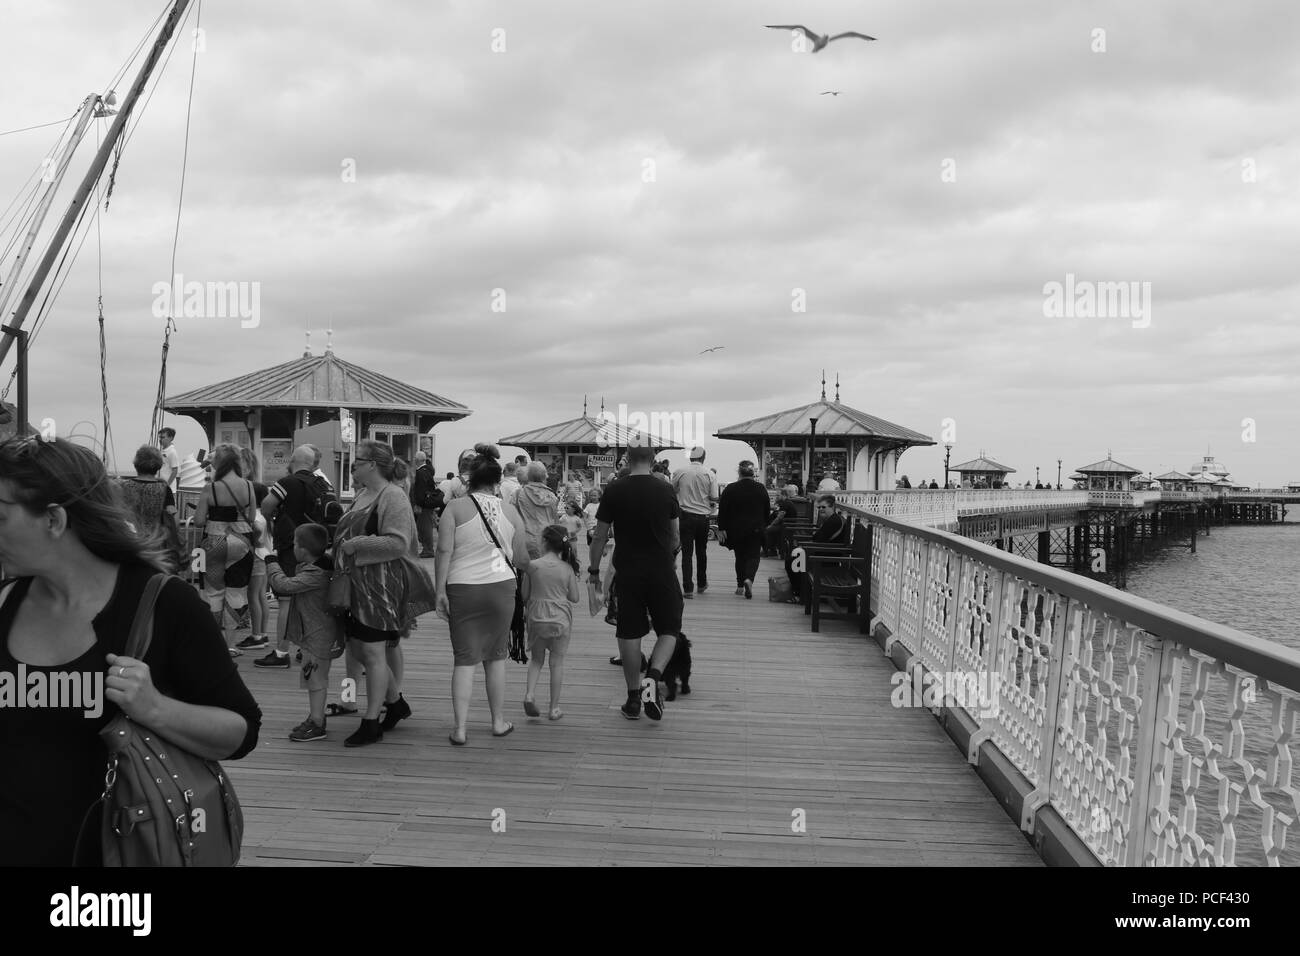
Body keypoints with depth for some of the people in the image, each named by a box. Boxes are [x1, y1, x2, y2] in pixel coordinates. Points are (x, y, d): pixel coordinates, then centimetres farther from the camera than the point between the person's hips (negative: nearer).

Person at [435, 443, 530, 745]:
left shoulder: (455, 507, -4)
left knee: (464, 658, 4)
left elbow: (444, 551, -9)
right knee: (496, 656, 15)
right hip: (501, 587, 2)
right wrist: (533, 568, 28)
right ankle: (499, 722, 24)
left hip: (463, 588, -2)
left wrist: (440, 591, -5)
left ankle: (460, 728, 3)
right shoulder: (509, 511, 3)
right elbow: (520, 557, 7)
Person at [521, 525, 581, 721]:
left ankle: (530, 694, 1)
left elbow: (524, 595, -2)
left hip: (537, 619, 0)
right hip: (560, 620, 0)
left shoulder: (532, 565, -8)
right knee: (557, 663, 9)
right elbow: (575, 597, 0)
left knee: (536, 659, 20)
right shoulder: (567, 568, -5)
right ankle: (554, 708, 13)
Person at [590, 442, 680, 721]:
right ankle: (653, 678, -12)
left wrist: (594, 568, 11)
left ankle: (633, 697, 14)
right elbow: (675, 536, 10)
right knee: (669, 630, 11)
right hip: (661, 570, 0)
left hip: (627, 570, 0)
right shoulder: (665, 490, 0)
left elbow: (600, 536, -1)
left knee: (629, 633, 9)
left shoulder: (614, 491, -3)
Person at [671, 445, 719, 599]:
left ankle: (688, 588, -6)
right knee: (701, 551, 18)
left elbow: (671, 491, 8)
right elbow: (715, 499, -4)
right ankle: (702, 584, 30)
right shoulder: (710, 475, -4)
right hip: (703, 517, 1)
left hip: (685, 515, -1)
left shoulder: (680, 472, -3)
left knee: (687, 552, 1)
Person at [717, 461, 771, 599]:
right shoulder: (761, 489, -1)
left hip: (736, 529, 0)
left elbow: (722, 510, -7)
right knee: (753, 556, 5)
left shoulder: (730, 489, -6)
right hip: (756, 530, 0)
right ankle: (748, 579, -21)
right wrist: (763, 526, 19)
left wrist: (721, 529, -1)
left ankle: (740, 585, 18)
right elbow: (767, 510, 7)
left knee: (740, 557, 15)